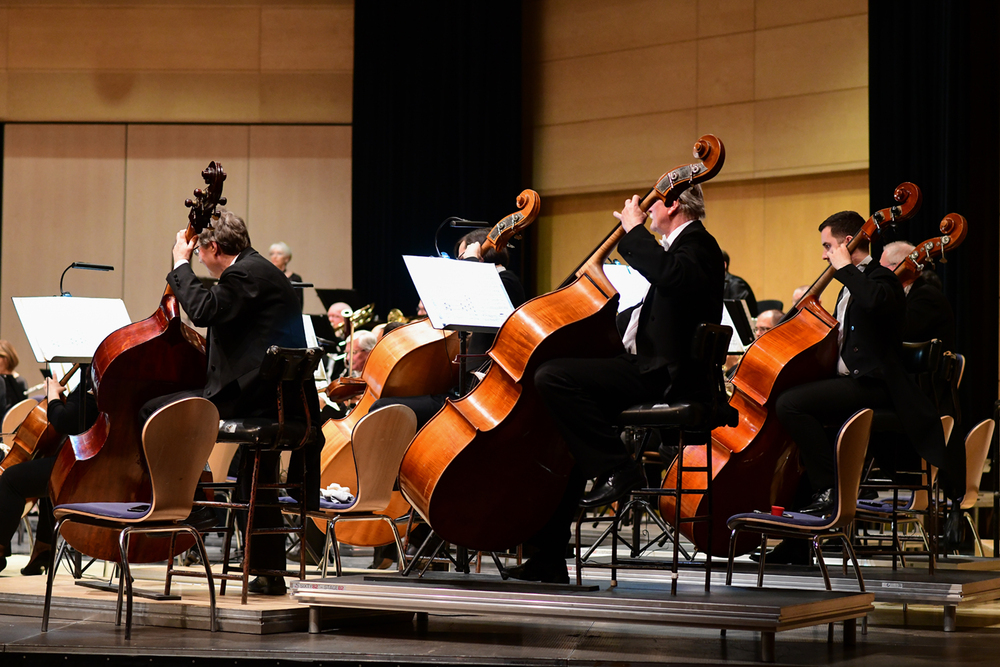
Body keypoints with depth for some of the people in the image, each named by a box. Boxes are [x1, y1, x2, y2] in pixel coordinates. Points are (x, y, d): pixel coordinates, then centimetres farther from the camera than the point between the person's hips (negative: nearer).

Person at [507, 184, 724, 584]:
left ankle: (619, 471, -18)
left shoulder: (697, 245, -7)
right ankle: (547, 558, 13)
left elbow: (671, 275, -30)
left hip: (664, 377, -11)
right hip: (646, 369, 11)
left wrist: (634, 230, -17)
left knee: (552, 376, -24)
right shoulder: (675, 247, 25)